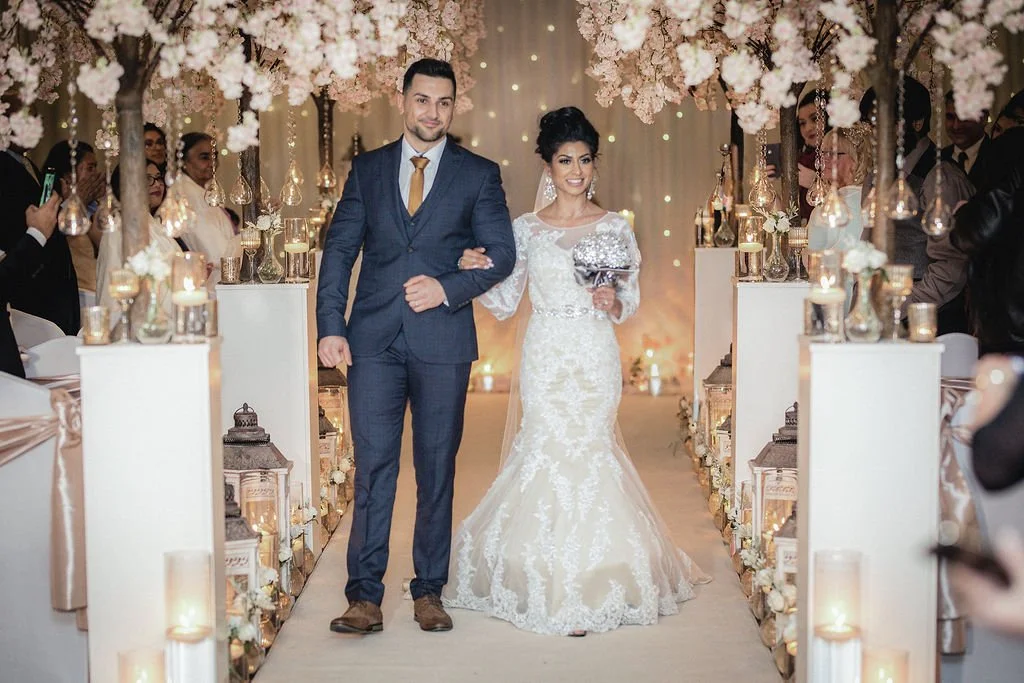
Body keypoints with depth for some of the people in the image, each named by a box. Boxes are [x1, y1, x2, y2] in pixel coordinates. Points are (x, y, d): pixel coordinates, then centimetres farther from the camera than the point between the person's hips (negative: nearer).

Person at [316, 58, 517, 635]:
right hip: (374, 339, 1)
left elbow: (503, 254, 4)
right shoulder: (367, 169, 11)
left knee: (438, 468, 6)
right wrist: (331, 327, -4)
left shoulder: (479, 174, 7)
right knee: (373, 465, -2)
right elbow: (339, 250, 7)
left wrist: (449, 288, -12)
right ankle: (365, 597, 3)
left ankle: (430, 592, 16)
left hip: (443, 338, -1)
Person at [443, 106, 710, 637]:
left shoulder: (615, 227, 5)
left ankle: (589, 585, 10)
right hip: (545, 356, 0)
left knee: (587, 449, -3)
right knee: (549, 449, -2)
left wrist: (613, 303, -14)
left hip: (595, 358, 0)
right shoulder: (526, 228, 6)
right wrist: (477, 273, -12)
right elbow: (505, 303, 6)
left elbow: (631, 302, 8)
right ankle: (554, 587, 12)